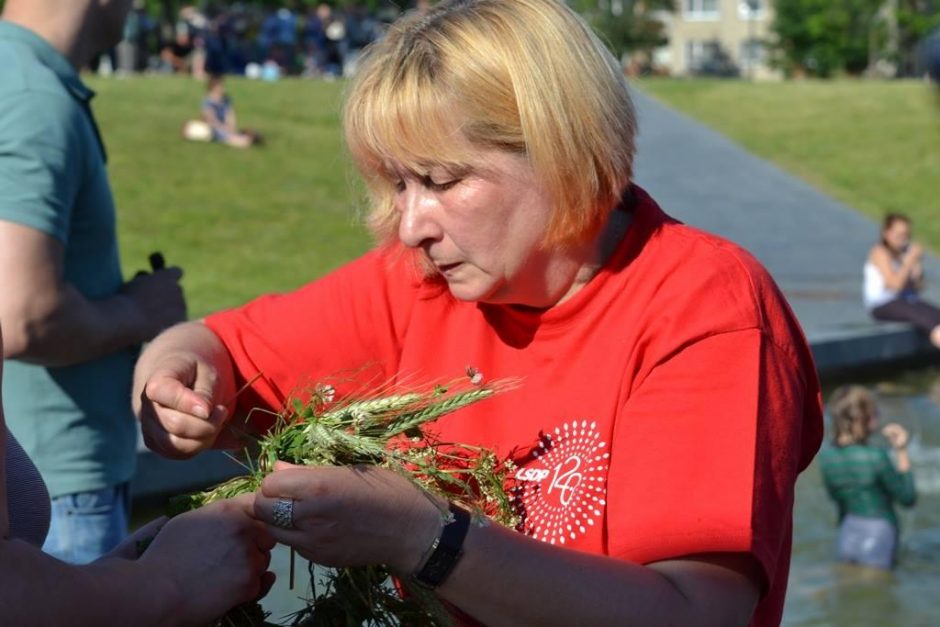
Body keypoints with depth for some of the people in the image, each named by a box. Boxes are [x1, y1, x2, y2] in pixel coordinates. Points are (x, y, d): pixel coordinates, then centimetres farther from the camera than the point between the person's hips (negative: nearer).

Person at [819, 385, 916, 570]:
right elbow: (908, 498, -9)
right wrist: (902, 452, -6)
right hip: (878, 539, -6)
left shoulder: (826, 457, -5)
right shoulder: (875, 457, -23)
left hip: (846, 538, 6)